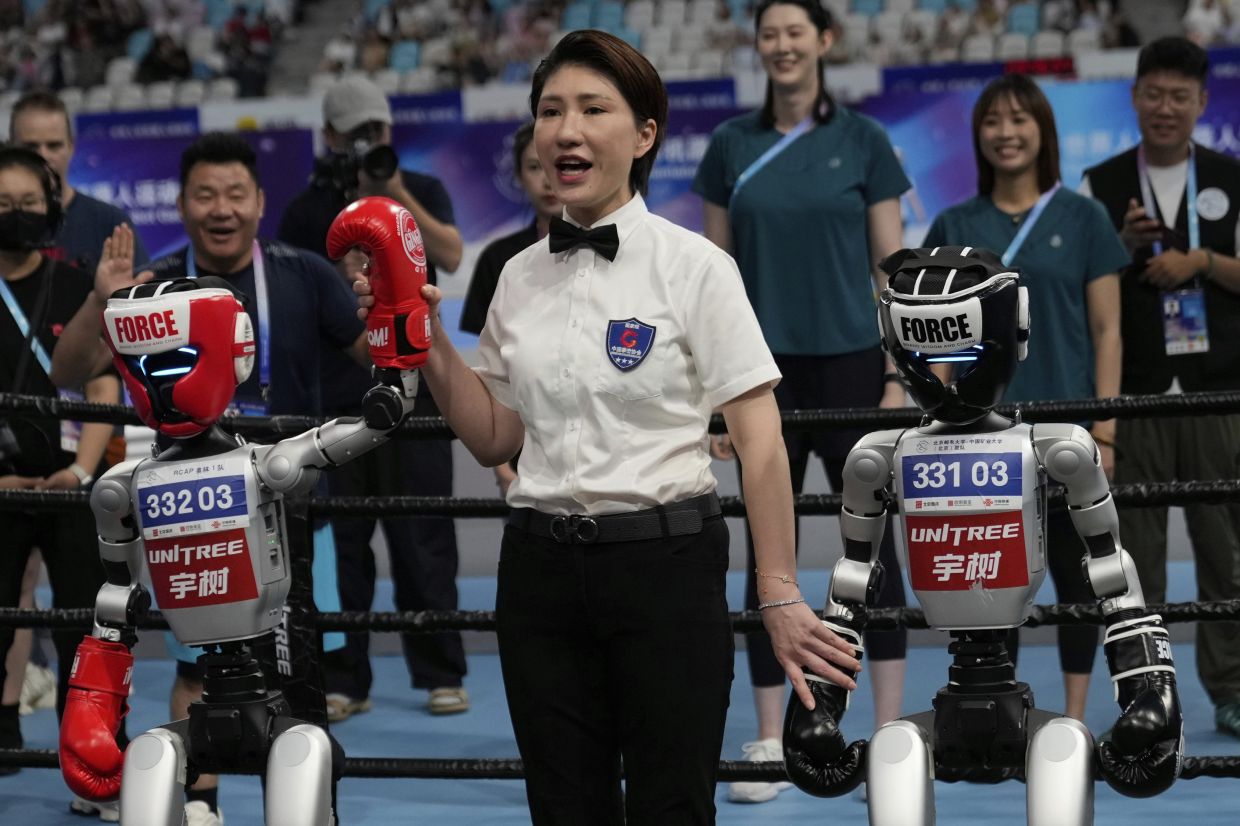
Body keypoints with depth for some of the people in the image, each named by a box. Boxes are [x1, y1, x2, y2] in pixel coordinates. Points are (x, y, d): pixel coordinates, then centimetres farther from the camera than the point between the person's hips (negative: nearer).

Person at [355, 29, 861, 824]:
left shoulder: (693, 265, -6)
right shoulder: (521, 278, 9)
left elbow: (760, 442, -9)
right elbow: (494, 437, 14)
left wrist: (781, 596, -13)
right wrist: (431, 346, 1)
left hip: (665, 563, -5)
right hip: (542, 571, 5)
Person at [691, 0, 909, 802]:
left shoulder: (862, 139, 0)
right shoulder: (732, 144, 5)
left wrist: (898, 376, -6)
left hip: (850, 364, -2)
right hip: (766, 369, 2)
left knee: (873, 541, 2)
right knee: (768, 551, 4)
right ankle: (770, 744, 10)